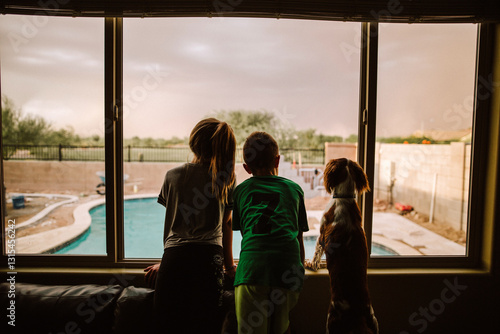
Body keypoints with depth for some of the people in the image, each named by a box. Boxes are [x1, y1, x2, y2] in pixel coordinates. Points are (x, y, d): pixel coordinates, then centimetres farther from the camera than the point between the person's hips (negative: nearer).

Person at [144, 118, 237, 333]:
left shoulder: (173, 176, 7)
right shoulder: (227, 179, 5)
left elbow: (169, 223, 15)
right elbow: (226, 224, 11)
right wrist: (229, 265, 23)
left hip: (174, 257, 1)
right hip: (209, 257, 0)